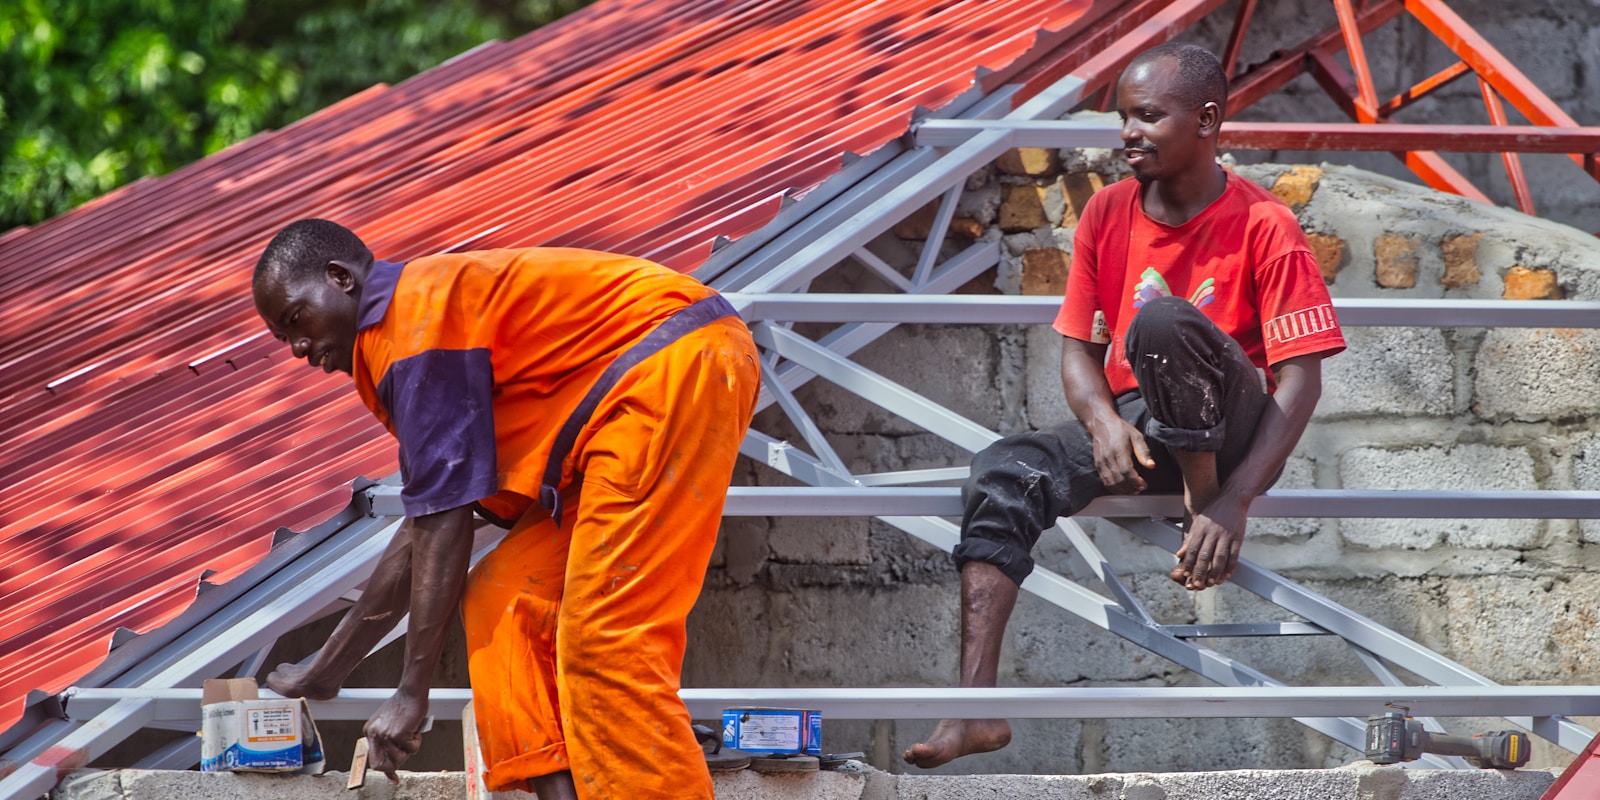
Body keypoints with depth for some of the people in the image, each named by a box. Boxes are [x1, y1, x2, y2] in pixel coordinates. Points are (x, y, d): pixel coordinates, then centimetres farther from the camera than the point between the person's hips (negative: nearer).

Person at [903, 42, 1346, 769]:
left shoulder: (1263, 226, -11)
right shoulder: (1108, 214, 5)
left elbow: (1301, 379, -14)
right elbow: (1078, 348, 7)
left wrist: (1233, 502, -26)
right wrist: (1103, 425, -18)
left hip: (1229, 430, -5)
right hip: (1134, 427, 5)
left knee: (1161, 320, -33)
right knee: (1003, 472, -22)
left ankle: (1203, 504, -14)